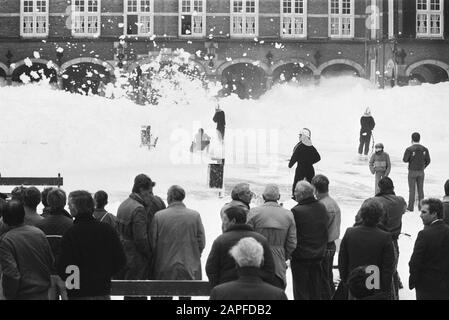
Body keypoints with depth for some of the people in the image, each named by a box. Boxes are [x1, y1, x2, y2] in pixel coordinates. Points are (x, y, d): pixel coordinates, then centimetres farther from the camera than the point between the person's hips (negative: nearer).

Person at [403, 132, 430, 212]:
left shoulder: (409, 149, -15)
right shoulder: (424, 149, -2)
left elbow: (405, 160, -9)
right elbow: (428, 161, 2)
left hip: (412, 172, -3)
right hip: (421, 172, 3)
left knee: (412, 189, 2)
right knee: (420, 189, 10)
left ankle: (411, 207, 2)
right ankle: (421, 206, 9)